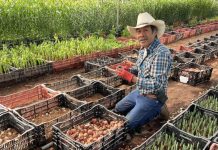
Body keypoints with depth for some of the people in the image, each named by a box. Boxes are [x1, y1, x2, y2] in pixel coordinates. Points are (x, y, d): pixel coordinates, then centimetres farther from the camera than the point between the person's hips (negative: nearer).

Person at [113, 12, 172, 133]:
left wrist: (130, 77, -31)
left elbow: (157, 85, -33)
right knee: (117, 110, 21)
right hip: (138, 92, 9)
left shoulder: (161, 53, -28)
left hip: (152, 99, -9)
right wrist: (125, 71, -7)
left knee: (125, 127, -7)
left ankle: (155, 112, 6)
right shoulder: (143, 50, 1)